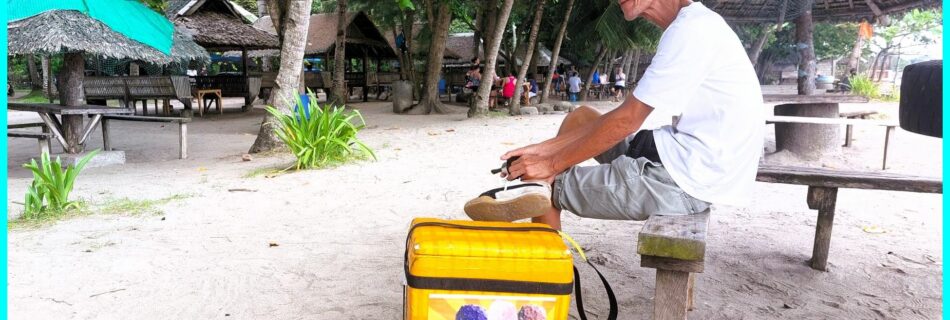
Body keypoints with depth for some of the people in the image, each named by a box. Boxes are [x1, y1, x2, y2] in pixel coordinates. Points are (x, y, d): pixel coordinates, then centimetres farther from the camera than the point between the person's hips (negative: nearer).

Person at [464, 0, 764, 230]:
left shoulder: (691, 30, -17)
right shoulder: (695, 25, 13)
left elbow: (626, 121, -18)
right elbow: (631, 117, 10)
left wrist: (552, 164, -8)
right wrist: (545, 148, 4)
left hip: (684, 182, -10)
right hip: (687, 161, 10)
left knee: (541, 184, -3)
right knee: (581, 117, 17)